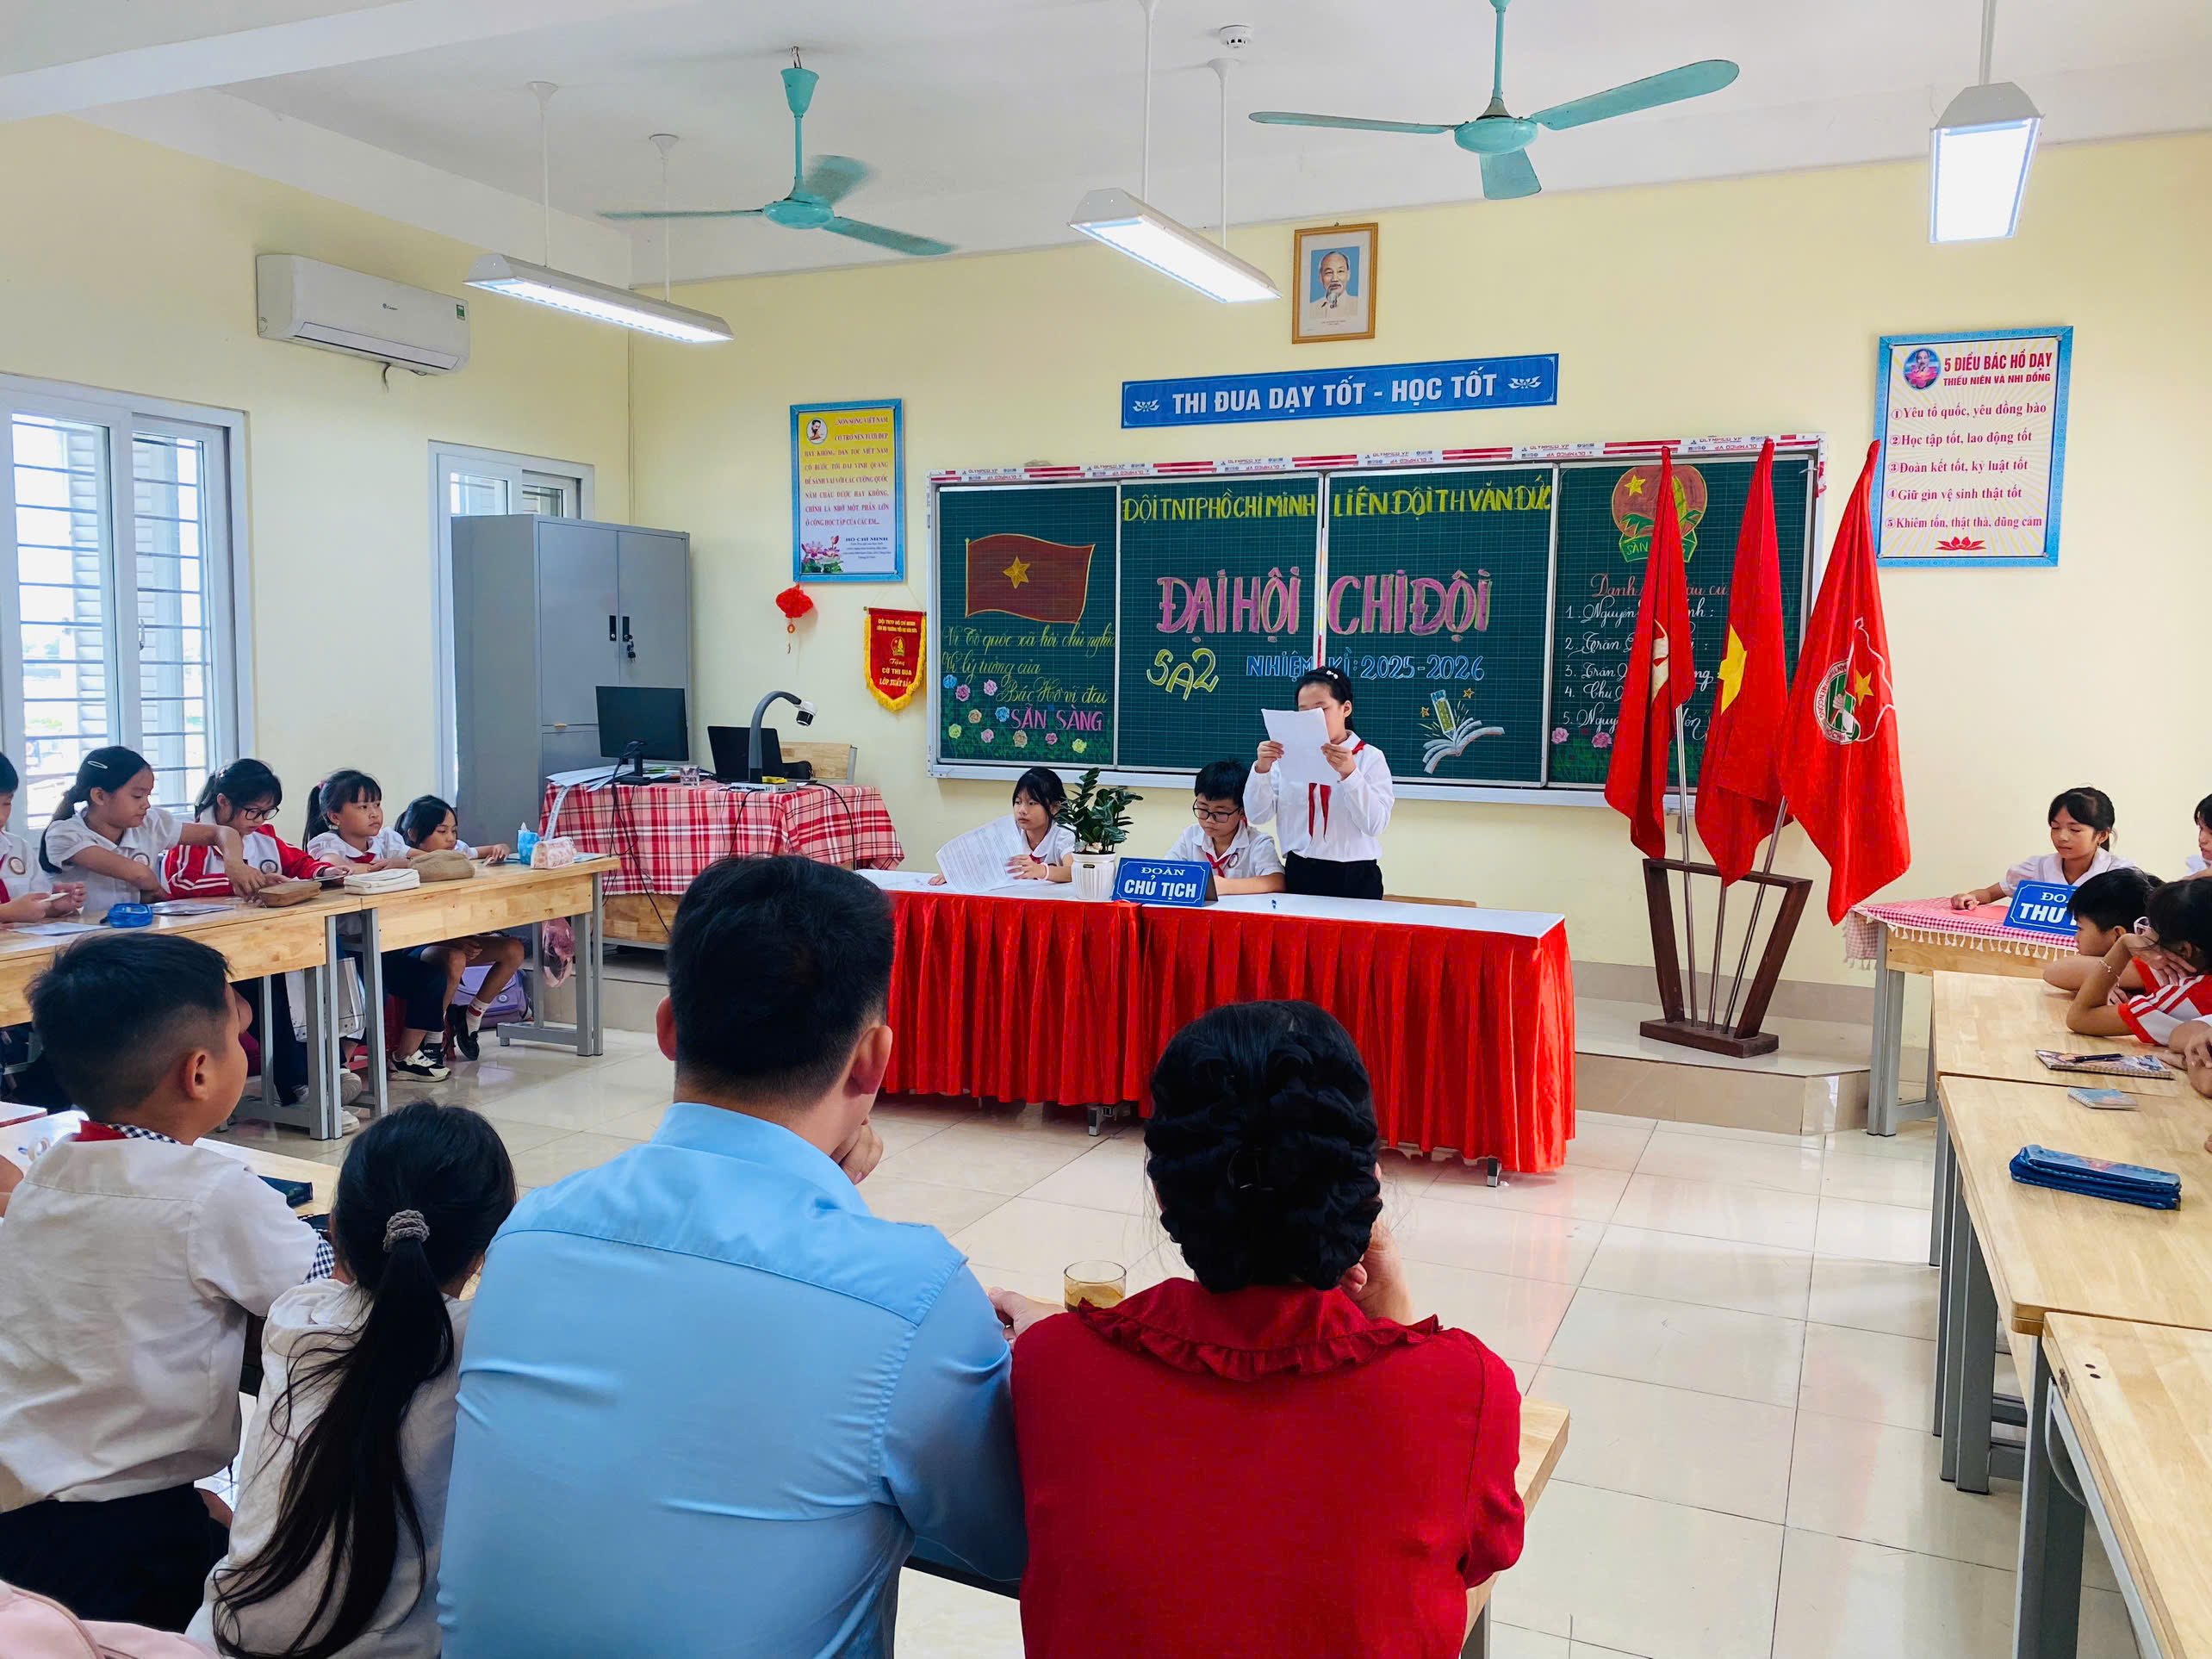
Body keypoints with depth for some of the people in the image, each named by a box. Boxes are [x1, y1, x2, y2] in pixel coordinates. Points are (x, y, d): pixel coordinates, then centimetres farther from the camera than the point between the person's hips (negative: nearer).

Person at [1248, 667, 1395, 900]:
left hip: (1353, 879, -2)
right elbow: (1258, 815, 3)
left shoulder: (1370, 758, -2)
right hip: (1299, 875, 2)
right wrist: (1262, 769, -13)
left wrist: (1349, 773, -26)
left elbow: (1375, 824, -13)